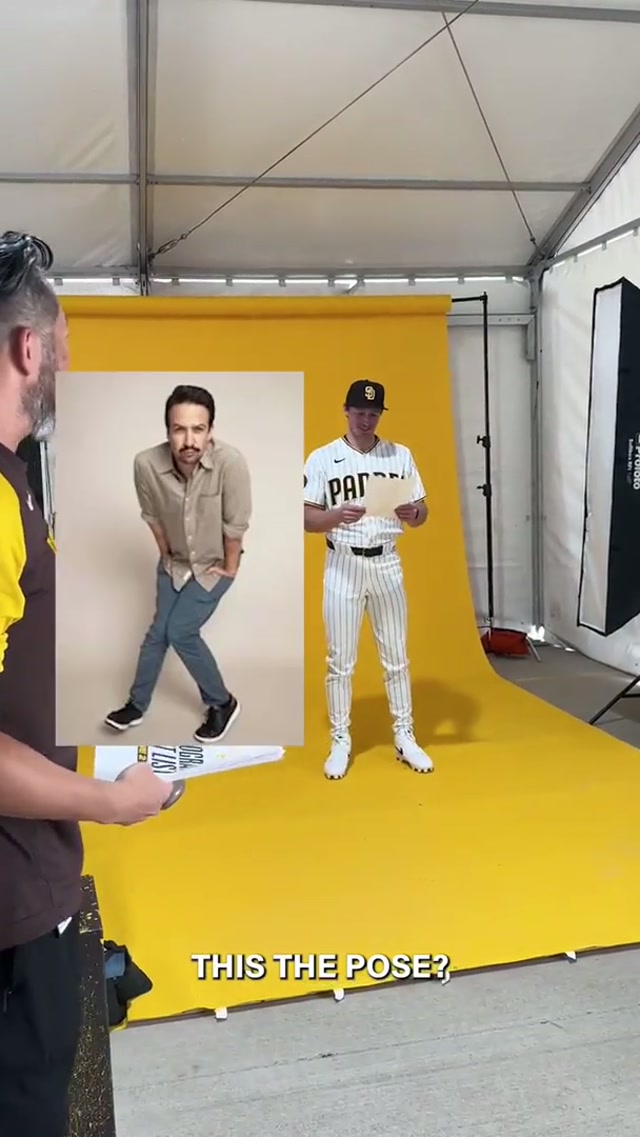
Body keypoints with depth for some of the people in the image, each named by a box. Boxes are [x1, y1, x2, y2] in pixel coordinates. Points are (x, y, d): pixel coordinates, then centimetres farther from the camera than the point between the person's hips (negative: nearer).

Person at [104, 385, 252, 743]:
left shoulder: (230, 462, -37)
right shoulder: (147, 464, -26)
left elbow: (235, 525, -23)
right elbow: (153, 516, -6)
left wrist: (230, 567, -11)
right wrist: (167, 556, 6)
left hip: (214, 565, -3)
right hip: (174, 562, 4)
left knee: (180, 632, -9)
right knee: (159, 630, 11)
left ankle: (223, 704, 12)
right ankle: (137, 704, 32)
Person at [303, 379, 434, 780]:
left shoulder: (400, 455, 4)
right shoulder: (322, 458, -3)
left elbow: (421, 511, 5)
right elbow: (307, 519, -6)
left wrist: (413, 513, -18)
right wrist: (338, 514, -26)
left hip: (387, 563, 2)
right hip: (343, 565, -2)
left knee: (397, 657, 11)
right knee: (341, 661, 5)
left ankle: (405, 737, 24)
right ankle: (341, 742, 19)